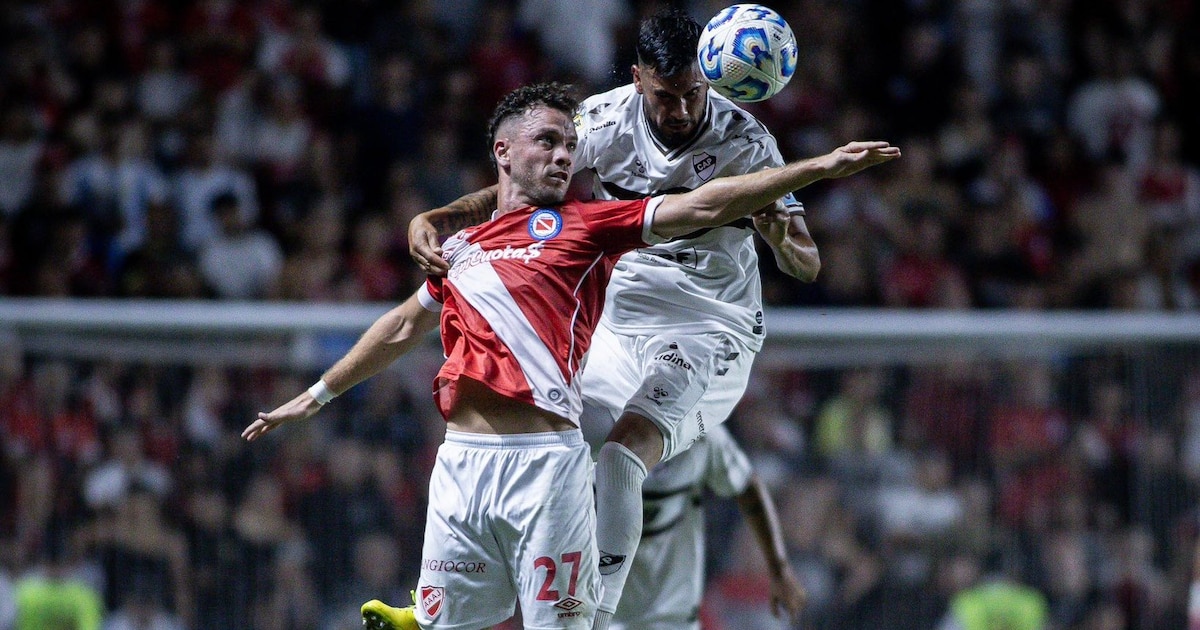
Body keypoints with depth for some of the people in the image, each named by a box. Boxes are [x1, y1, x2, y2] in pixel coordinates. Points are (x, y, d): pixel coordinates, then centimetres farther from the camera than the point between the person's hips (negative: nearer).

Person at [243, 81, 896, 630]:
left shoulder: (585, 225, 8)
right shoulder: (460, 248, 20)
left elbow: (701, 207, -1)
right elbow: (403, 327, 35)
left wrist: (816, 167, -10)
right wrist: (317, 395, 44)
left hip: (545, 462, -4)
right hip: (460, 459, 4)